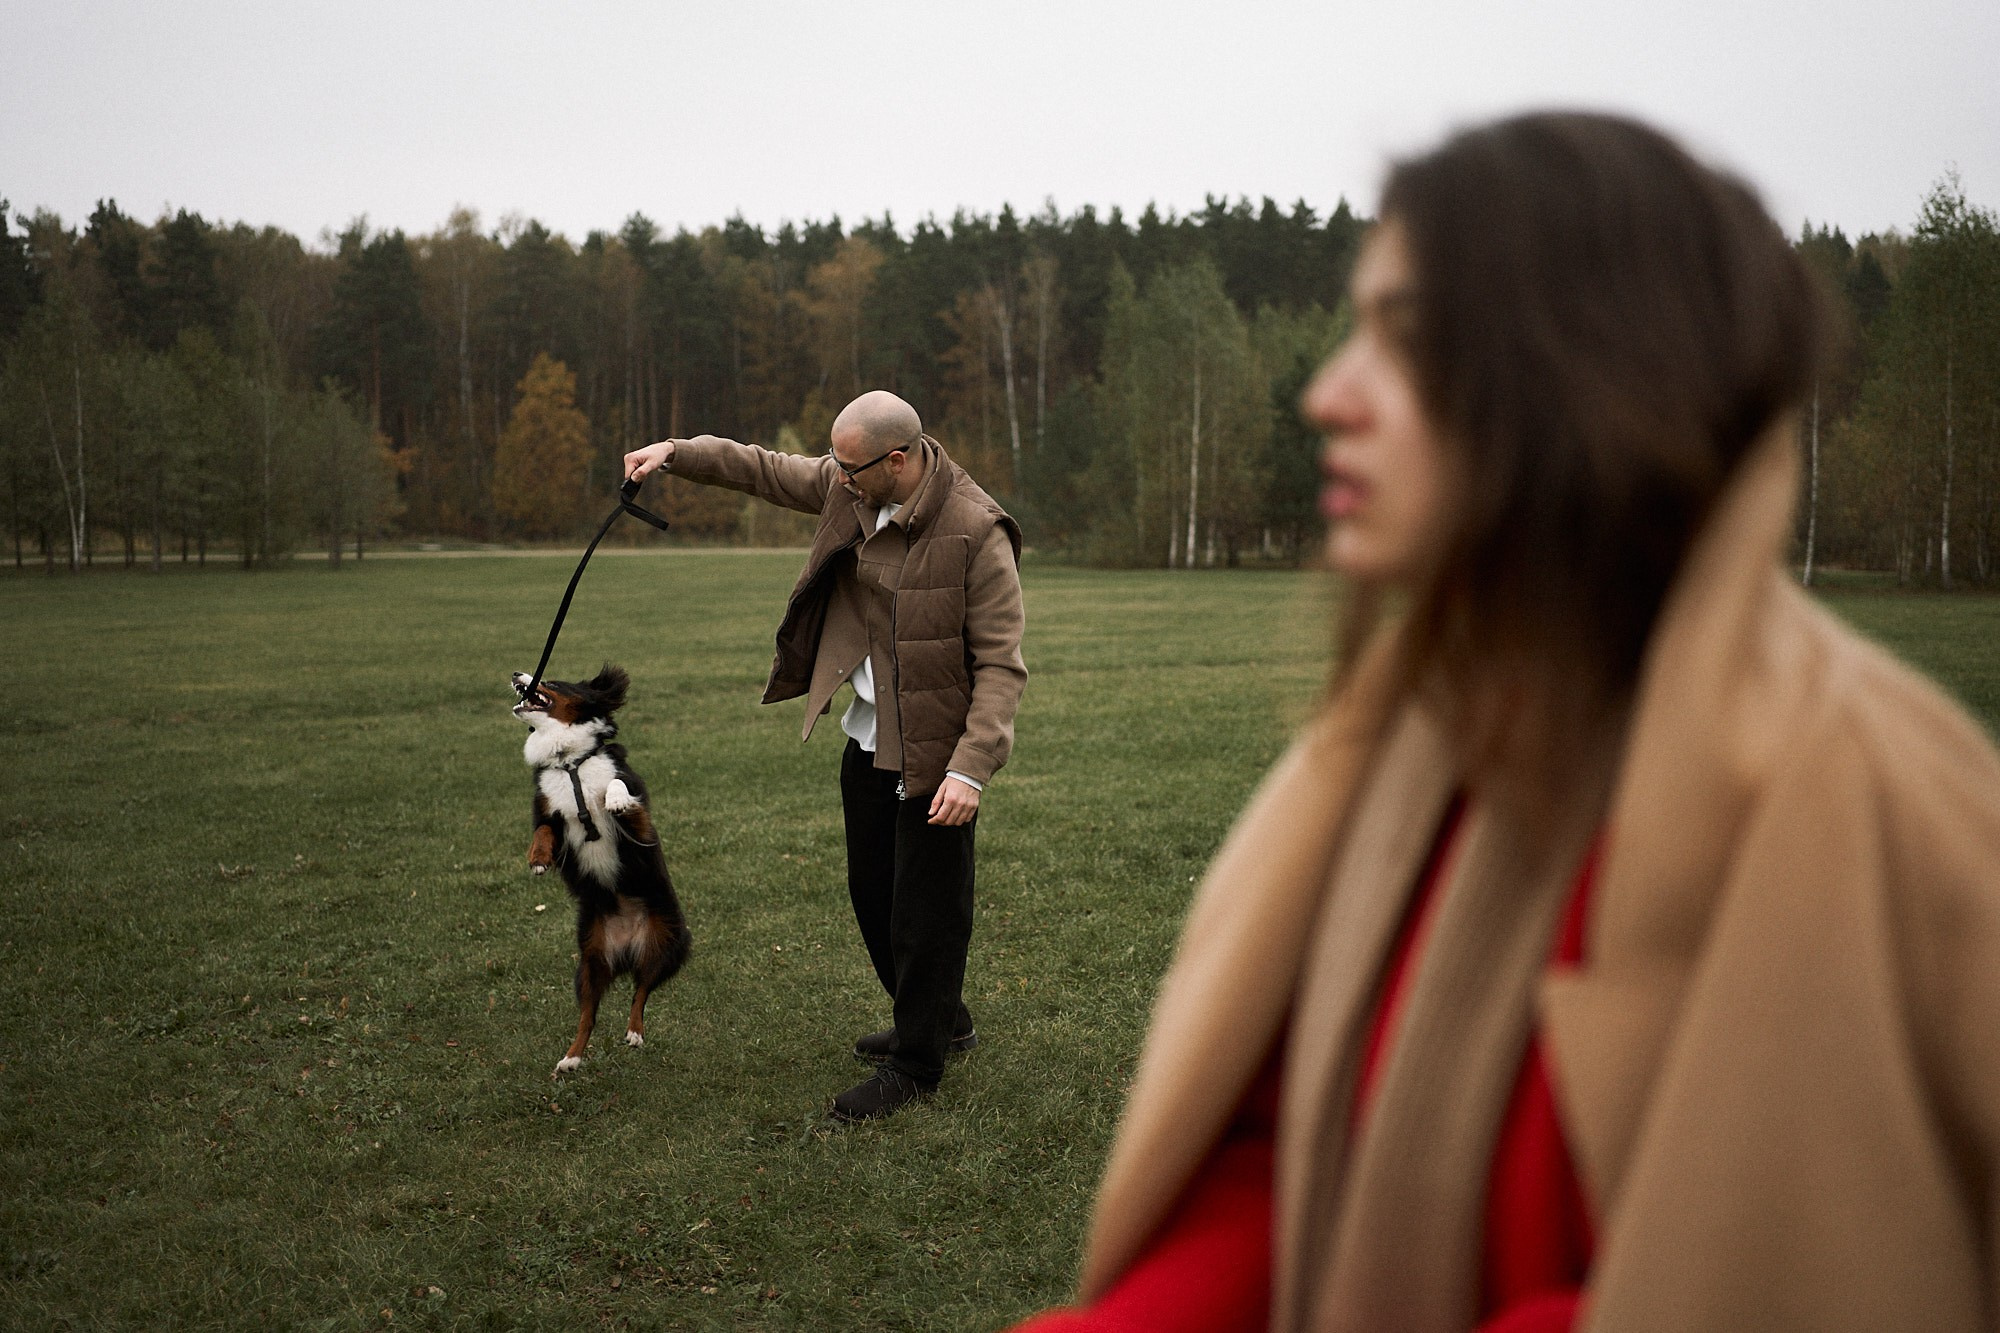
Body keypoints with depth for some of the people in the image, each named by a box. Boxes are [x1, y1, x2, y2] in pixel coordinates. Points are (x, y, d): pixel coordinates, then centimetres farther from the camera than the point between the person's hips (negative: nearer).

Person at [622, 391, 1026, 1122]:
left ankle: (915, 1063, 19)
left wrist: (971, 767, -28)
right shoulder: (849, 488, -2)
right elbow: (764, 468, 15)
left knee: (925, 908, 2)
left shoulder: (976, 533, -22)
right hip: (867, 740, 8)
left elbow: (1001, 664, -22)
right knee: (873, 892, 20)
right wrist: (676, 452, 4)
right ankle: (941, 1020, 40)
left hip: (934, 753, -8)